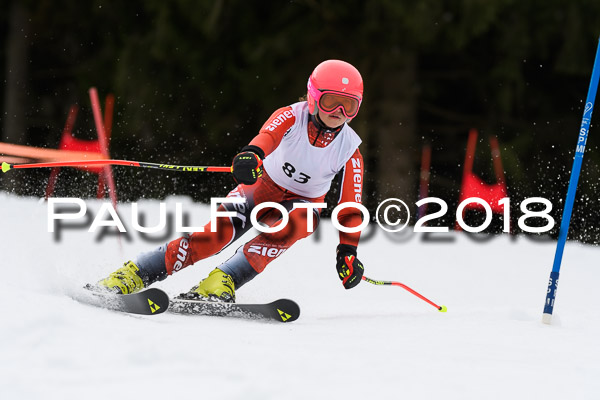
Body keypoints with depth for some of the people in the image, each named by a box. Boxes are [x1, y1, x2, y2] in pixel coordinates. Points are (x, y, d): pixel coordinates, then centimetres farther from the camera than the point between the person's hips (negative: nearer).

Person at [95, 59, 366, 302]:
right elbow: (269, 135, -42)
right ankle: (130, 276, -25)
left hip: (301, 203, 2)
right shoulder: (291, 117, -19)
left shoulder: (350, 152, -15)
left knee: (296, 223, -36)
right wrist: (252, 154, -65)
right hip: (261, 186, -2)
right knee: (220, 231, -28)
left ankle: (222, 282, -42)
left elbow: (350, 207, -10)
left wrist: (348, 252, -21)